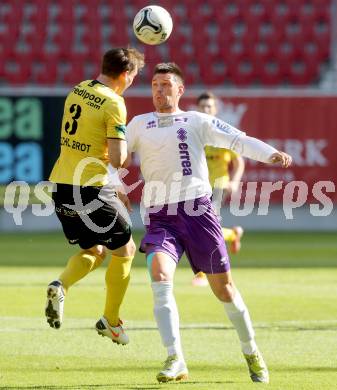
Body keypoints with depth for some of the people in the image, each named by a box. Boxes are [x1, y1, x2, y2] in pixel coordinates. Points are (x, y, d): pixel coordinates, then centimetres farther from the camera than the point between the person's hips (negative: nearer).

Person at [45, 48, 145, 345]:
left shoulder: (77, 91, 10)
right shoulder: (113, 104, -14)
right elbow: (117, 159, -18)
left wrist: (113, 190, 23)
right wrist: (126, 143, 5)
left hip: (61, 184, 7)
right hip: (91, 187, -7)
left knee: (93, 251, 21)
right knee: (125, 249, 13)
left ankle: (61, 286, -7)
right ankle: (110, 320, 17)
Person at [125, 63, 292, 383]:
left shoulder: (197, 121, 10)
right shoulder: (139, 125, 17)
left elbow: (238, 140, 0)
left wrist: (271, 154, -17)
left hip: (197, 209, -1)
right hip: (159, 216, 1)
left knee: (223, 287, 4)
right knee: (159, 274, -24)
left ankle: (251, 353, 25)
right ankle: (175, 360, -25)